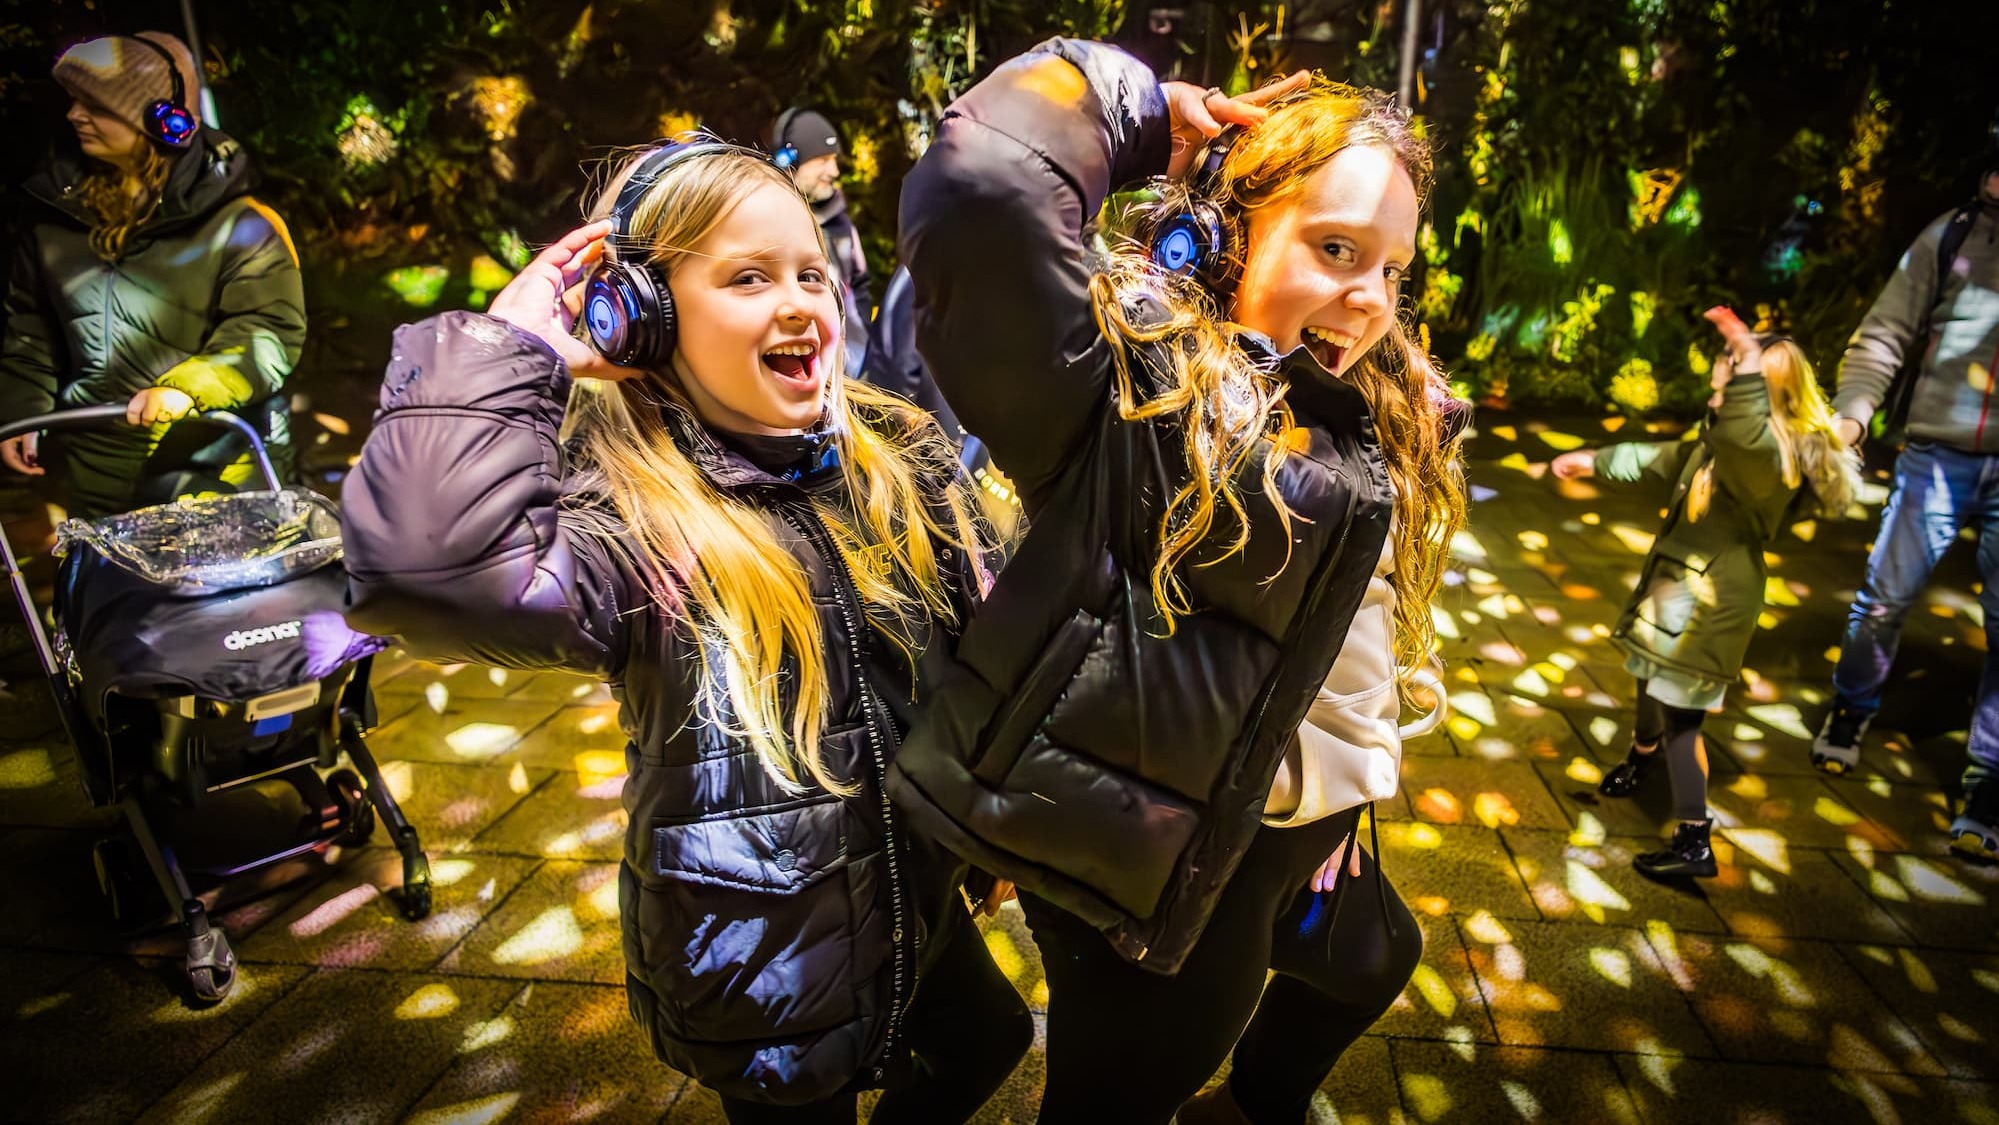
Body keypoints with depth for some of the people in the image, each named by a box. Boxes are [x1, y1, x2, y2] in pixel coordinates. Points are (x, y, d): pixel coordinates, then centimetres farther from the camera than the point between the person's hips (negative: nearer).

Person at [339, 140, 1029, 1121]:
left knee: (989, 1047, 28)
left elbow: (976, 651, 4)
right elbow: (426, 567, -45)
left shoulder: (899, 454, -7)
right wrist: (510, 341, -33)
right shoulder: (628, 516, -23)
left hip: (921, 905, 6)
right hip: (757, 969, -5)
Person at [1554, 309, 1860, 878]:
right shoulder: (1720, 443, 8)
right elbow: (1663, 459, 25)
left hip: (1711, 605, -10)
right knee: (1651, 682, 29)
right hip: (1675, 589, 10)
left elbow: (1746, 434, -49)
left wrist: (1750, 361, -55)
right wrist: (1596, 461, 31)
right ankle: (1641, 757, 57)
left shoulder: (1775, 461, -24)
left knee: (1679, 715, -7)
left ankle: (1694, 842, 1)